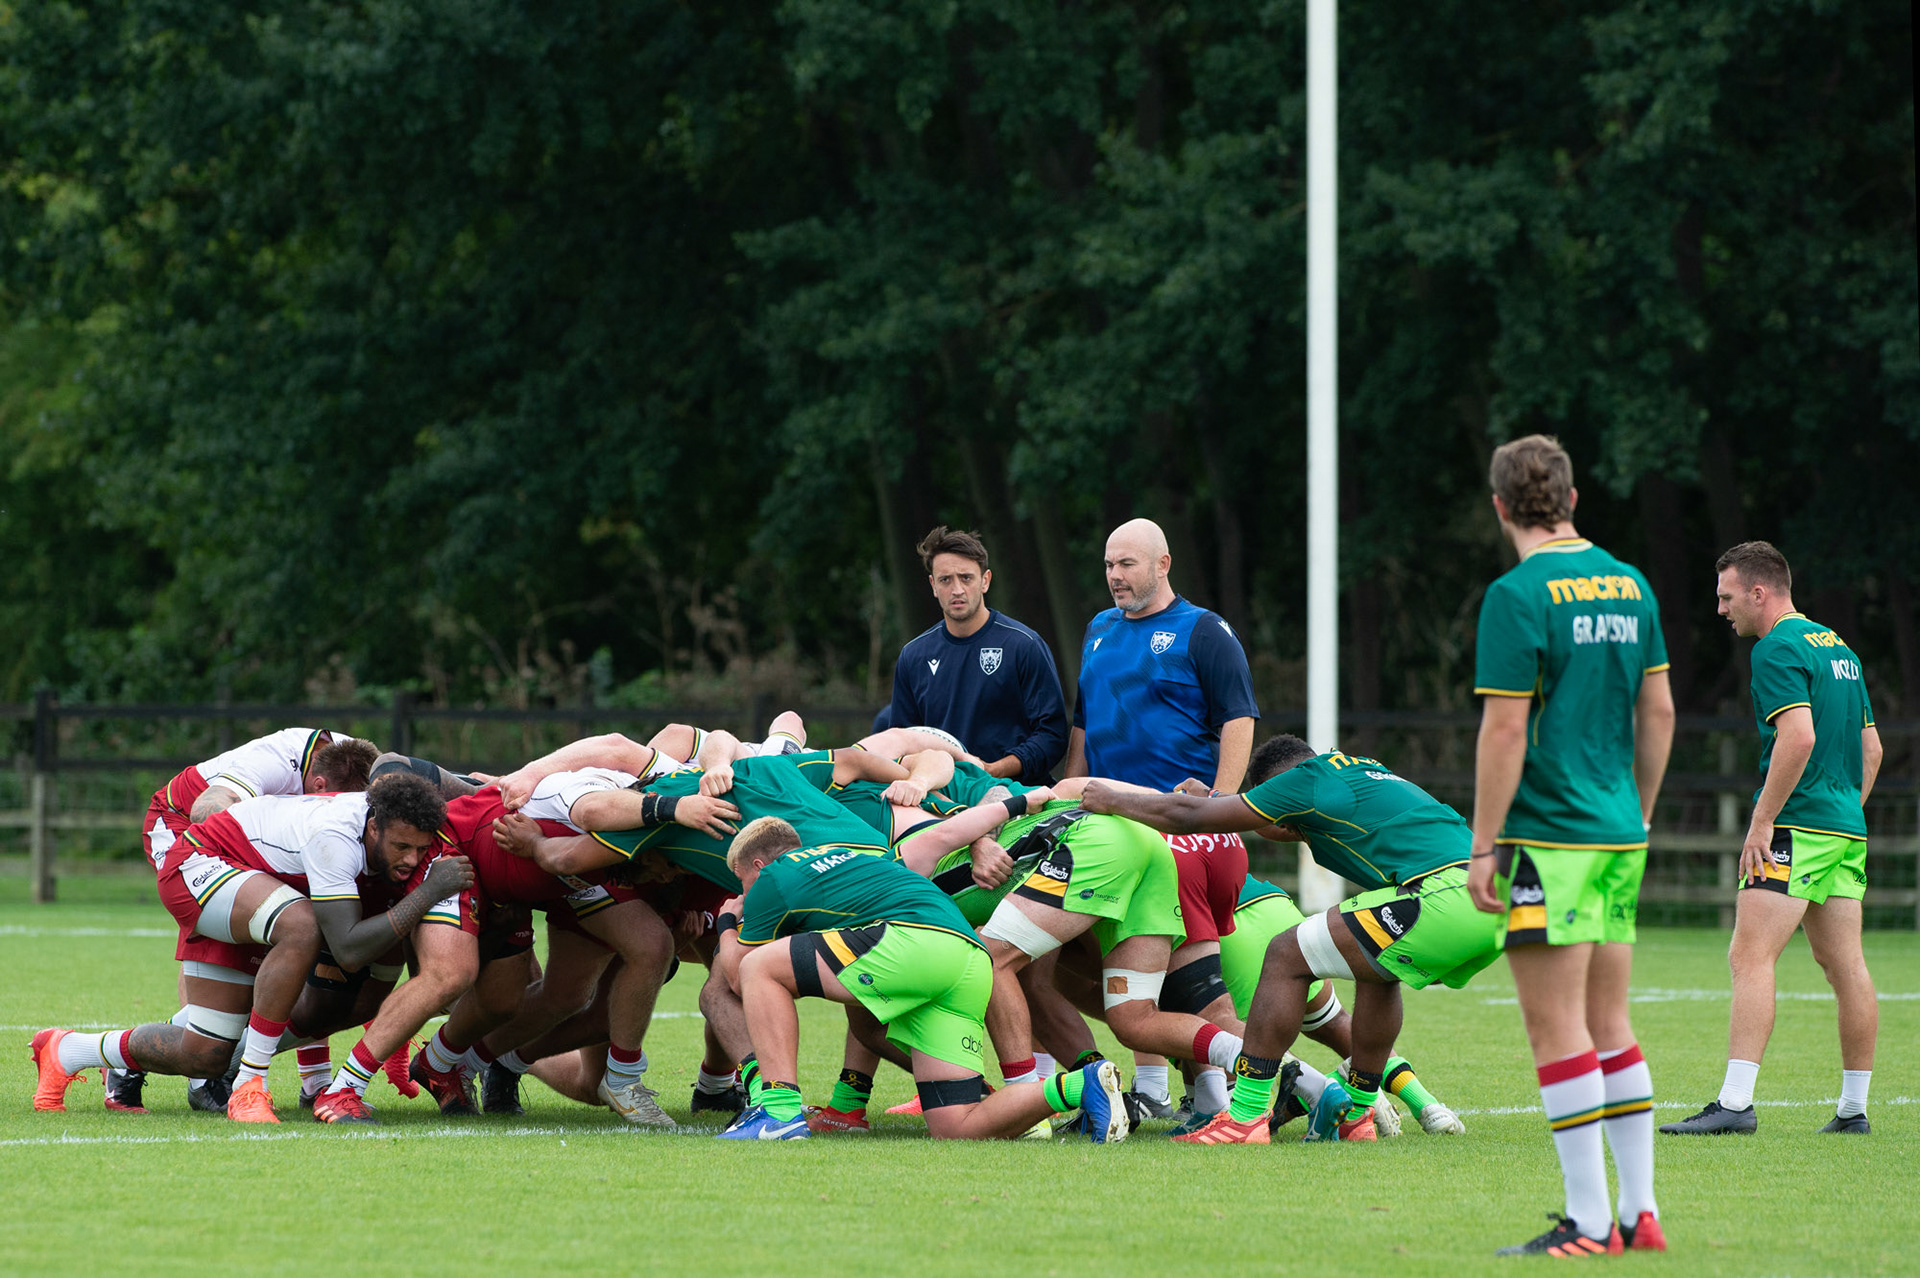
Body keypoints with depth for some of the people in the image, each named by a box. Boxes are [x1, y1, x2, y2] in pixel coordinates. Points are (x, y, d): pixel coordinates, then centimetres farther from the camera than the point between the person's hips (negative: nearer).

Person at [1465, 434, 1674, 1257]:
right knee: (1608, 1026, 12)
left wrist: (1483, 846, -9)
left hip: (1551, 835, -7)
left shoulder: (1519, 596, -11)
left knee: (1558, 1028, -5)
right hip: (1619, 834, 7)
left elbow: (1505, 731, -14)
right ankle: (1640, 1213, 12)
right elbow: (1658, 710, 14)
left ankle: (1588, 1224, -7)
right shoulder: (1628, 585, 10)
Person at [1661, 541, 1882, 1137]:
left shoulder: (1779, 648, -10)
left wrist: (1762, 822, -20)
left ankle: (1735, 1103, -22)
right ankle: (1854, 1108, 12)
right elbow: (1871, 746, 22)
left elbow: (1799, 736, -23)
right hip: (1846, 830, 10)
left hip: (1797, 826, -10)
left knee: (1750, 958, -13)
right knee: (1845, 966, 10)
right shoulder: (1837, 647, 18)